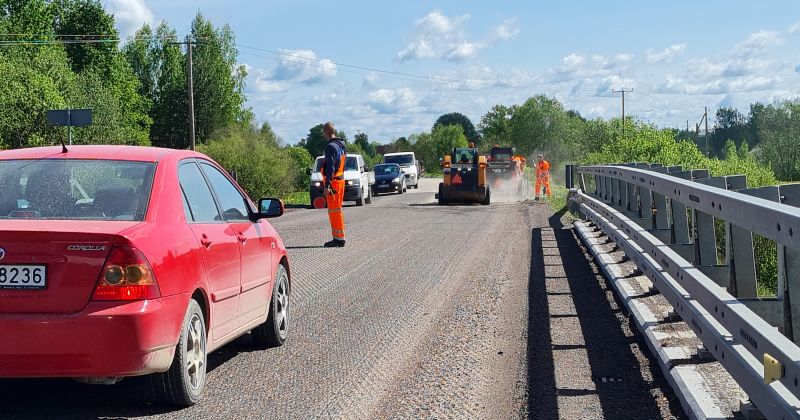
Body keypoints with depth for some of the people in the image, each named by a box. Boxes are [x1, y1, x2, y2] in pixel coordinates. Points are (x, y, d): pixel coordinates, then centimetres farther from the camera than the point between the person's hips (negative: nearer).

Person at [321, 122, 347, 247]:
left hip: (333, 181, -9)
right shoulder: (341, 145, 14)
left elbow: (330, 167, -21)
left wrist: (327, 185, -23)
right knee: (337, 210, 15)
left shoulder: (331, 147, -15)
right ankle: (338, 237, 21)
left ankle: (339, 238, -5)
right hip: (341, 180, 9)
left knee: (334, 211, -6)